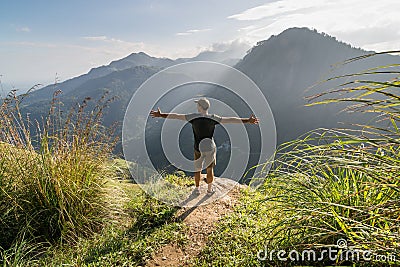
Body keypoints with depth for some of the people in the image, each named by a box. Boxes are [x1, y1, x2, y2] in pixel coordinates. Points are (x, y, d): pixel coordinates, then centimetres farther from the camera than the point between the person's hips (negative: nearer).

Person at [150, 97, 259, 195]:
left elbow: (177, 116, -10)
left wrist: (161, 115, -2)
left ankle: (197, 188, 33)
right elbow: (231, 120, -13)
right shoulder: (213, 118, -13)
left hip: (198, 148, 0)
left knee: (197, 169, 19)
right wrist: (247, 120, -8)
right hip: (211, 147, 0)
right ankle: (210, 189, 32)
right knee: (210, 168, 18)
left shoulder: (193, 117, -14)